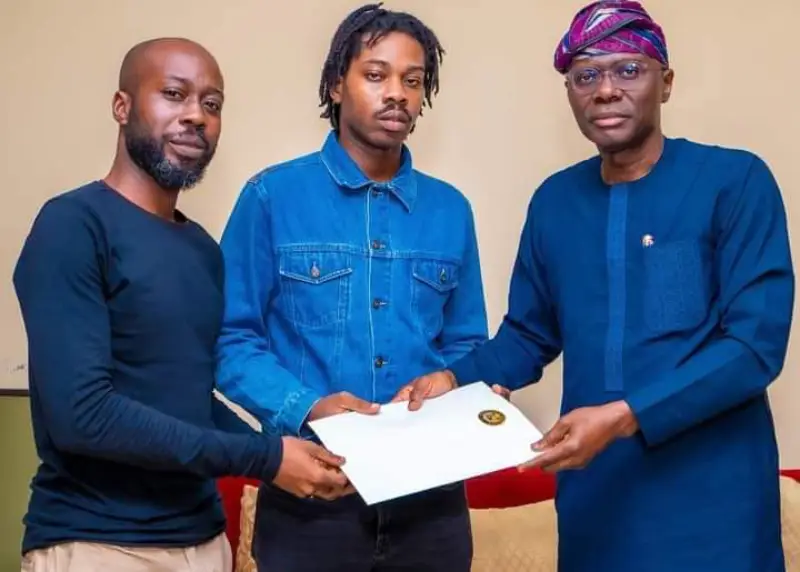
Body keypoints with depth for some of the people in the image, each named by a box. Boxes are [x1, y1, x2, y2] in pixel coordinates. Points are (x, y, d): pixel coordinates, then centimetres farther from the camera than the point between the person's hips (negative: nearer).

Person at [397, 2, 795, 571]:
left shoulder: (736, 181, -8)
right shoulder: (554, 200, 7)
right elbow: (530, 335, 14)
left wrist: (625, 416, -23)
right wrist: (455, 378, -4)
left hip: (710, 495, -4)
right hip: (596, 490, 4)